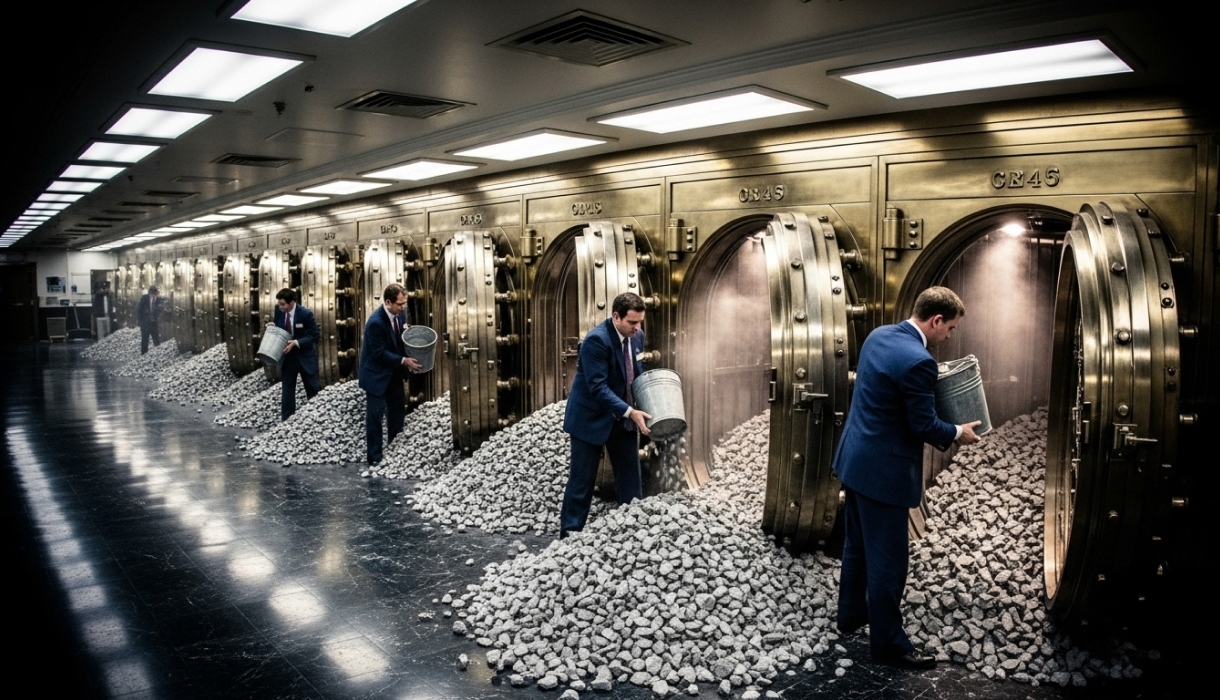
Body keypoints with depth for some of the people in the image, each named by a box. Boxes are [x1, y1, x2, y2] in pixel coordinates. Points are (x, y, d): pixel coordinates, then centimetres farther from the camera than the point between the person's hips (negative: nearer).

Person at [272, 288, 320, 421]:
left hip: (305, 356, -4)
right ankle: (286, 420, 17)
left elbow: (315, 336, -18)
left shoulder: (306, 314, -20)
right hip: (287, 356, 4)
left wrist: (296, 343, -28)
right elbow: (278, 329, 10)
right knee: (287, 389, 9)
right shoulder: (278, 311, -7)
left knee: (312, 389, 9)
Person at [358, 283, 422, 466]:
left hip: (394, 371, 8)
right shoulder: (375, 322, -29)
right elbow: (379, 353, -25)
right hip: (377, 373, -8)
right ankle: (375, 458, 9)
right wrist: (403, 361, -24)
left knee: (398, 409, 18)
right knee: (375, 415, 0)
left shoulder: (400, 313, -7)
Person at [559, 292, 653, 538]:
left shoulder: (637, 336, 0)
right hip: (591, 417, -7)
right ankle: (570, 533, 12)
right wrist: (630, 412, -32)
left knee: (630, 476, 9)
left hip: (622, 419, 7)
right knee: (582, 479, 0)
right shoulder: (596, 340, -24)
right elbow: (597, 387, -27)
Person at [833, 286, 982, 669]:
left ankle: (851, 615, 40)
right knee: (887, 561, 5)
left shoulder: (878, 336, 4)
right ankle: (888, 642, 19)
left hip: (854, 458, 10)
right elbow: (924, 426, -17)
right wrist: (958, 433, 2)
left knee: (857, 546, 24)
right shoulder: (918, 362, -24)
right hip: (883, 470, -10)